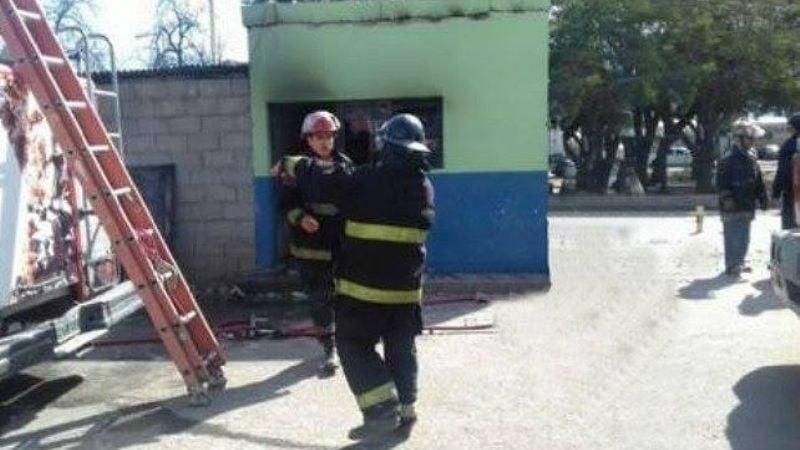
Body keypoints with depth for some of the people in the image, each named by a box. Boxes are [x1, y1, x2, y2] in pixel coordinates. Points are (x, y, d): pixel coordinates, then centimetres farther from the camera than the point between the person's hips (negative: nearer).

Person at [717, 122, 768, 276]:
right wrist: (726, 198, -24)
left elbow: (758, 183, 19)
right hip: (732, 208, -8)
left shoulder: (752, 160, 12)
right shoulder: (728, 161, -12)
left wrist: (762, 198, 16)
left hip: (747, 207, 8)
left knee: (744, 238, 15)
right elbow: (721, 183, -15)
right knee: (733, 237, -6)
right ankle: (731, 265, 2)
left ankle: (739, 263, 26)